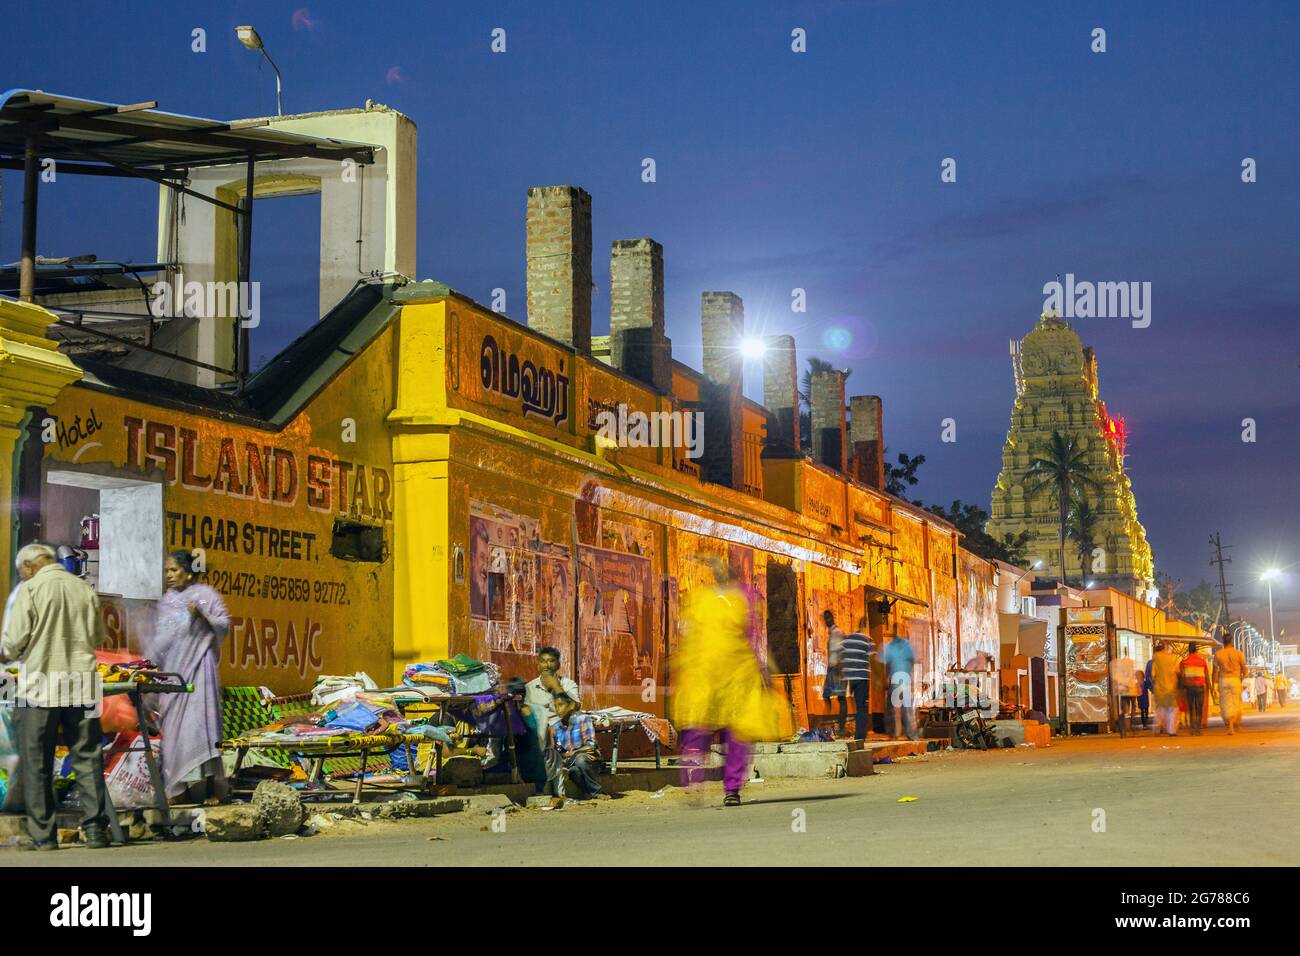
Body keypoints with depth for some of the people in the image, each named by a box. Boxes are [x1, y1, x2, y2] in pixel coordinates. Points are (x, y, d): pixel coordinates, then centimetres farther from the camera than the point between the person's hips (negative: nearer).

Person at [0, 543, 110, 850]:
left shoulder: (30, 590, -6)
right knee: (88, 758, 7)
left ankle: (43, 834, 6)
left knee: (36, 764, 6)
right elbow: (98, 638, 15)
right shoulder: (85, 589, 7)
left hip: (40, 685, -3)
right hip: (82, 684, 3)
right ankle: (94, 829, 3)